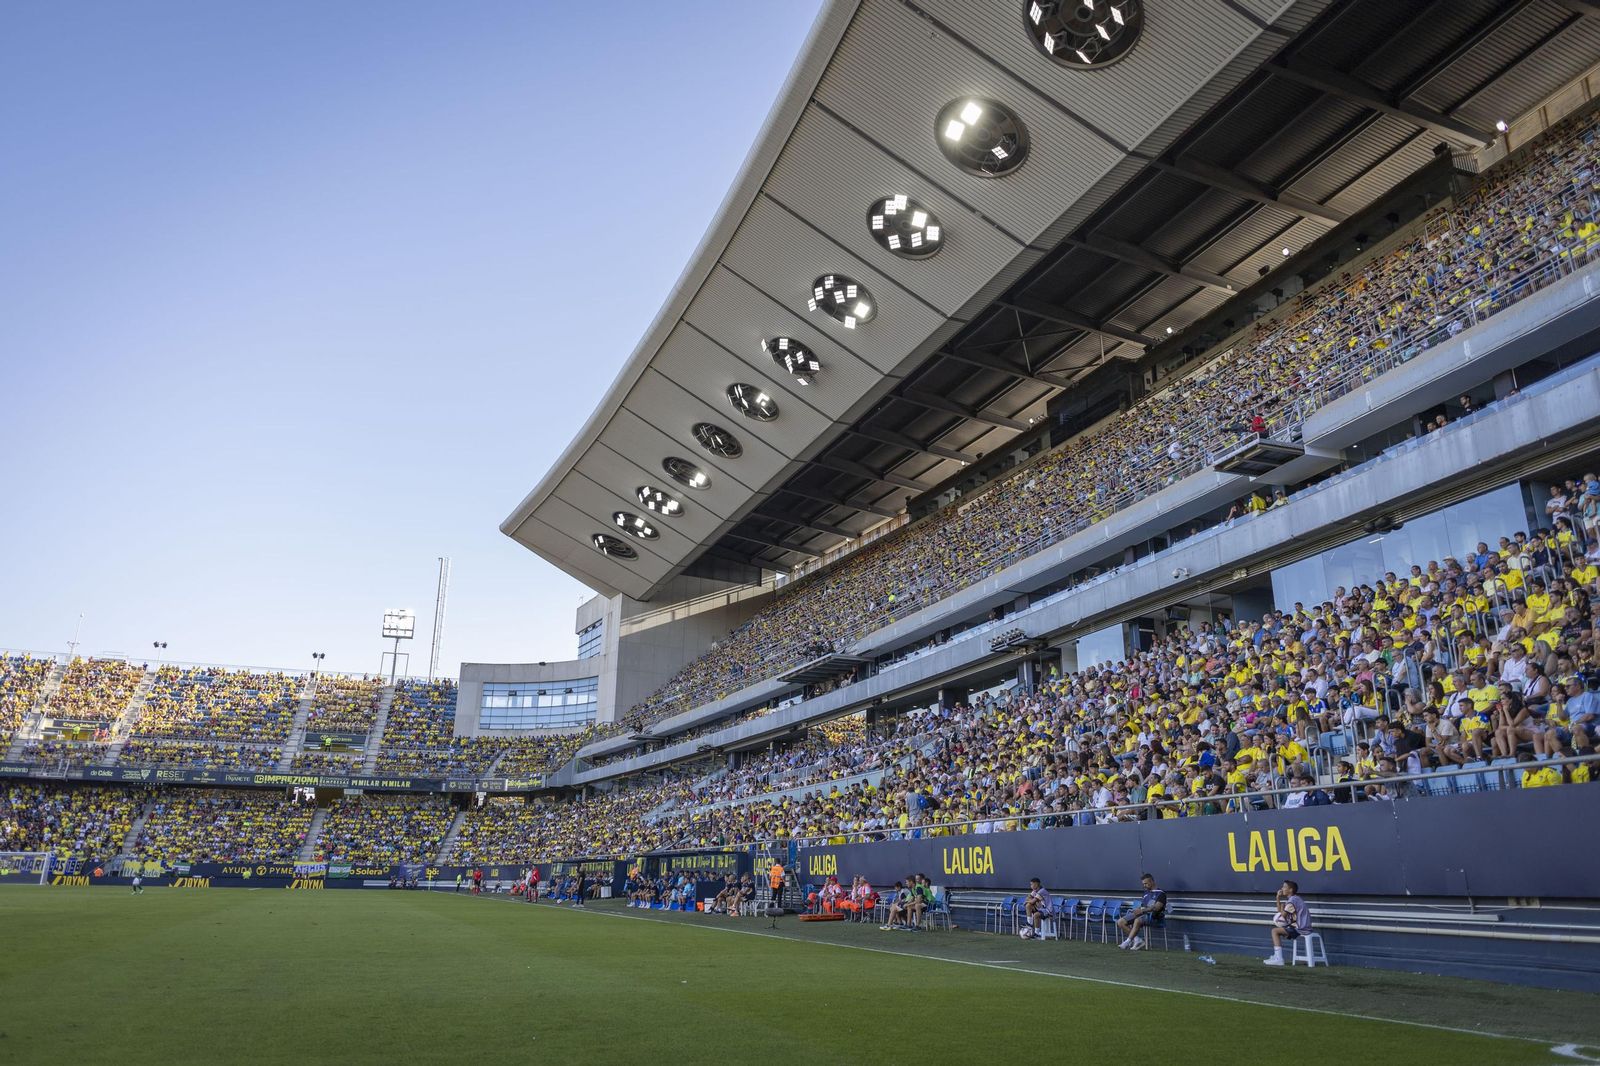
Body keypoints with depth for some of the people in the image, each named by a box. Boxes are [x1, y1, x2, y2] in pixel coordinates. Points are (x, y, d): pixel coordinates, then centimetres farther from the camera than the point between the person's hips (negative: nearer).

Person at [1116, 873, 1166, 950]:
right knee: (1120, 922, -11)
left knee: (1137, 920, -41)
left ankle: (1127, 942, -39)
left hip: (1151, 915, -8)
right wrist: (1137, 909, -2)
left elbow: (1156, 907, -14)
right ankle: (1137, 940, -14)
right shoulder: (1146, 893, 24)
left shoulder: (1161, 894, 1)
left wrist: (1142, 910, -24)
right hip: (1141, 914, 8)